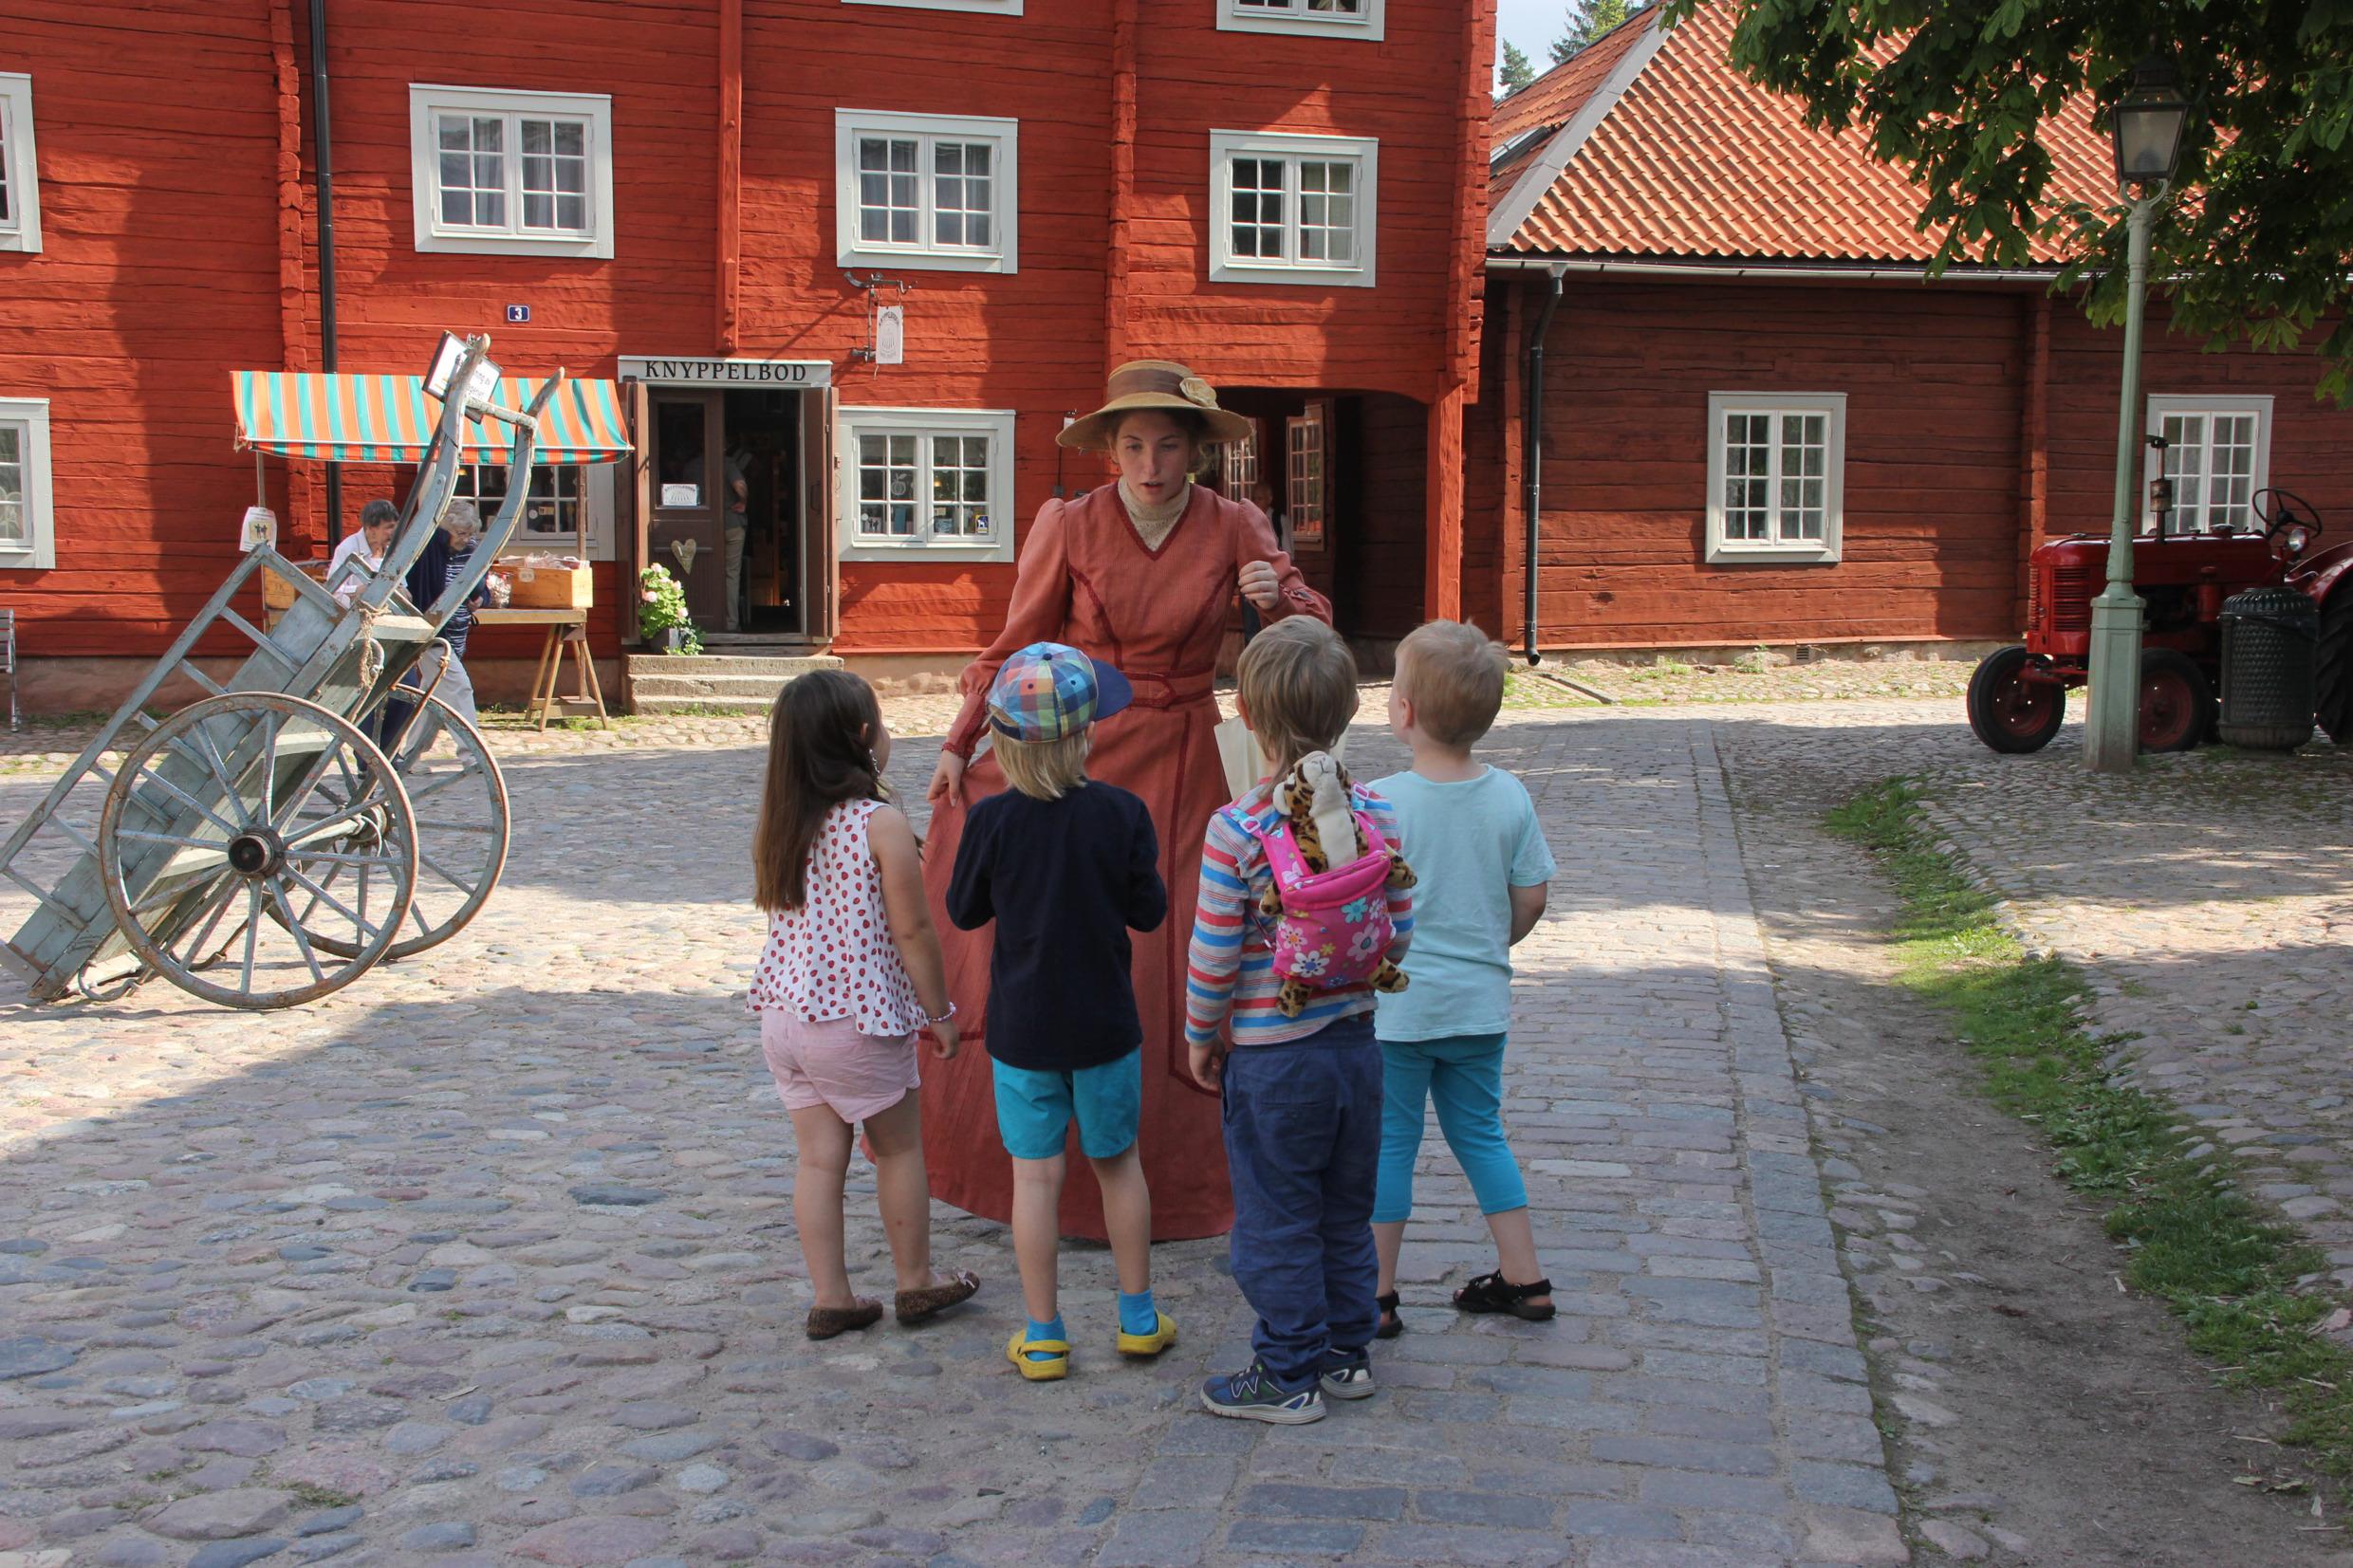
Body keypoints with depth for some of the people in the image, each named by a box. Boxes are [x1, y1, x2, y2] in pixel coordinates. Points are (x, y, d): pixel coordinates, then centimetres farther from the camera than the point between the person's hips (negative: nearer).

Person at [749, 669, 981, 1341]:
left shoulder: (777, 823, 3)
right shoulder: (882, 823, -15)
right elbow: (911, 931, -14)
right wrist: (940, 1013, -3)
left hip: (783, 1011, 5)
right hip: (860, 1018, -5)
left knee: (819, 1158, 12)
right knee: (899, 1148, 14)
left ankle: (831, 1299, 17)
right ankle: (917, 1283, 27)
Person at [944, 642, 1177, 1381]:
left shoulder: (991, 820, -13)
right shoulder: (1121, 812, -12)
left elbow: (965, 911, 0)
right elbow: (1149, 911, -4)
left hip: (1022, 1029, -1)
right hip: (1105, 1025, 1)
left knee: (1035, 1175, 6)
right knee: (1118, 1162, 16)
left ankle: (1042, 1337, 12)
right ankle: (1139, 1316, 27)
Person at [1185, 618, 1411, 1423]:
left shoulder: (1236, 831, -19)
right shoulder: (1378, 814, -5)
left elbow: (1213, 957, -14)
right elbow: (1399, 933, 2)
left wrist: (1201, 1036, 2)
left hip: (1272, 1056, -5)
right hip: (1357, 1041, 5)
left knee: (1277, 1220, 9)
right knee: (1347, 1212, 20)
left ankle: (1290, 1375, 19)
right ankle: (1347, 1351, 32)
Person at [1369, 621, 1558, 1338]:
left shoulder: (1379, 802, -17)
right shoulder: (1510, 797, -5)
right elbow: (1530, 900, 2)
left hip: (1397, 1003, -4)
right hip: (1481, 1002, 4)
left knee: (1390, 1140, 7)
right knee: (1480, 1132, 18)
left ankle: (1378, 1293, 13)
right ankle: (1525, 1278, 23)